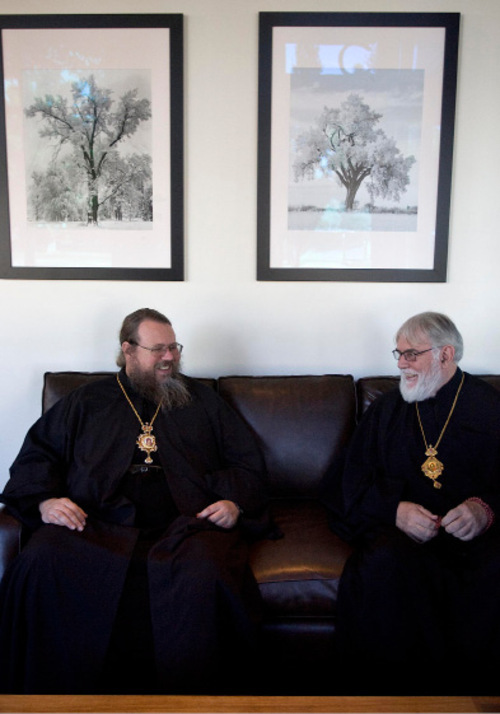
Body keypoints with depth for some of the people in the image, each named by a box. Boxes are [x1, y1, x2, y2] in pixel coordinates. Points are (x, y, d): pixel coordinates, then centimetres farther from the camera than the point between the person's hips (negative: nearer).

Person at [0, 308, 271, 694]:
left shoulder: (202, 399, 23)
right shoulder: (86, 401, 23)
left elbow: (247, 462, 19)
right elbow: (36, 454, 18)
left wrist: (233, 502, -1)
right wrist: (45, 501, -1)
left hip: (186, 522, 0)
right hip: (98, 523, 1)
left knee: (206, 576, -35)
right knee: (39, 565, -30)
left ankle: (194, 696, -12)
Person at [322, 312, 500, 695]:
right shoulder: (387, 409, 17)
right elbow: (354, 483, 10)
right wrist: (395, 509, -9)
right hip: (400, 525, 1)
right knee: (380, 563, -33)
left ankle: (468, 688, -14)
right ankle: (381, 691, -15)